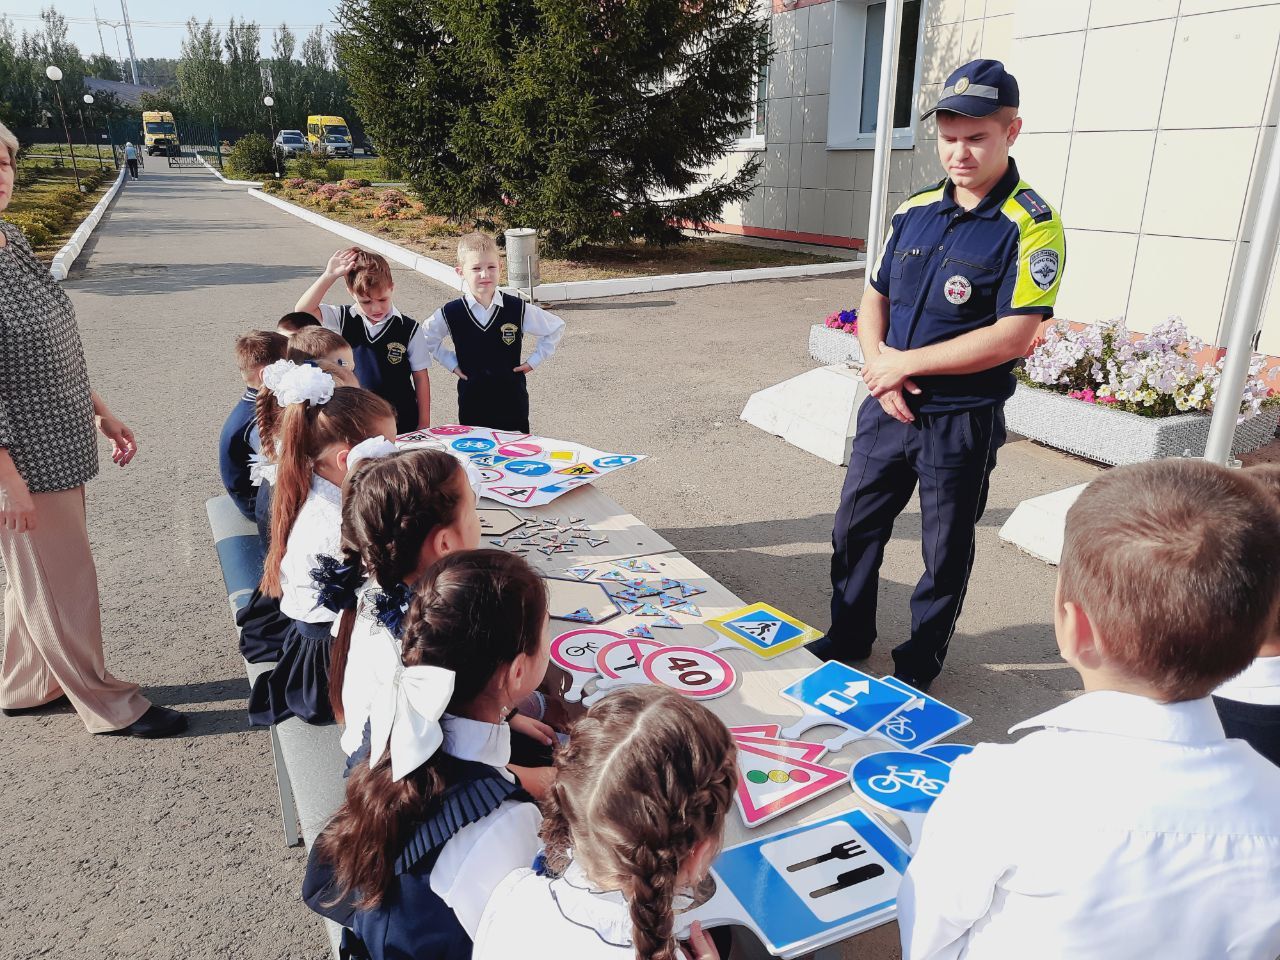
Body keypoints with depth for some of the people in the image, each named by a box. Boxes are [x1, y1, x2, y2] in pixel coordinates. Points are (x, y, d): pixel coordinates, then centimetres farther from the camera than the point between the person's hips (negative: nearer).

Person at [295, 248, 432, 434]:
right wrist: (329, 275, -20)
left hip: (402, 424, -2)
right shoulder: (344, 320, 0)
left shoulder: (409, 329, -7)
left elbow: (420, 377, -2)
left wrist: (424, 425, 0)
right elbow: (303, 310, -12)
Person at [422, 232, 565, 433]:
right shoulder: (451, 314, -5)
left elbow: (556, 328, 7)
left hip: (512, 401, 0)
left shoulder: (518, 309, -7)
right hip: (471, 403, 1)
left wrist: (534, 361, 3)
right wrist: (451, 363, 7)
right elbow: (427, 338, 15)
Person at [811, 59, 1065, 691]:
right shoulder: (915, 210, 5)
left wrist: (906, 362, -18)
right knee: (854, 527, 15)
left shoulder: (1030, 225, -13)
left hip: (962, 421, -5)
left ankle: (918, 668, 30)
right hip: (887, 406, 6)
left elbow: (1013, 336, -21)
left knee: (945, 551, 11)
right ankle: (847, 639, 37)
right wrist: (878, 364, -9)